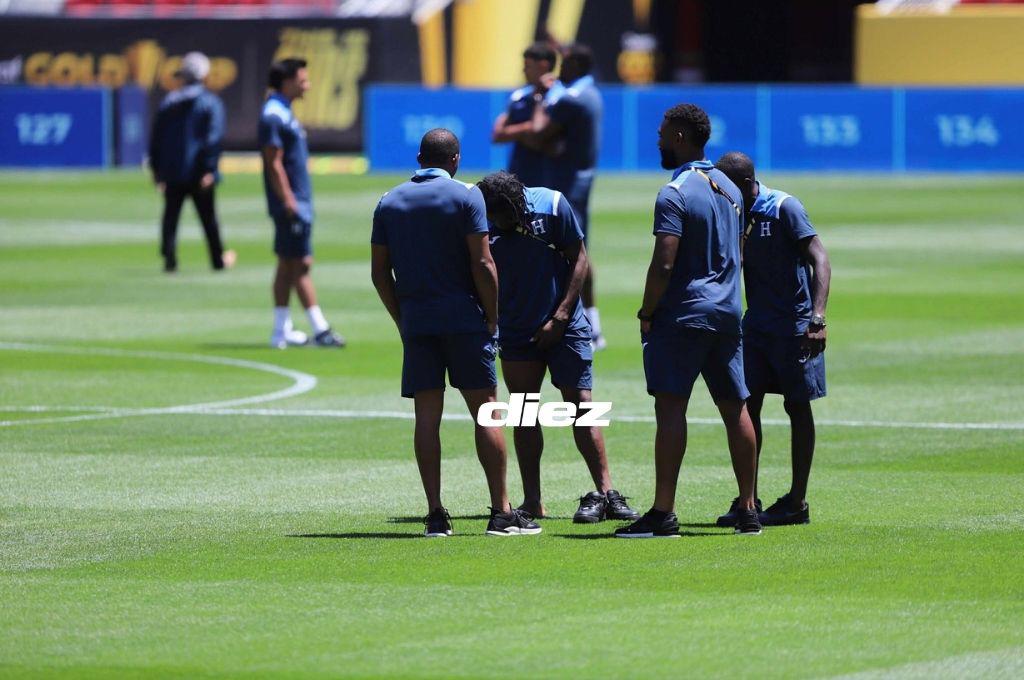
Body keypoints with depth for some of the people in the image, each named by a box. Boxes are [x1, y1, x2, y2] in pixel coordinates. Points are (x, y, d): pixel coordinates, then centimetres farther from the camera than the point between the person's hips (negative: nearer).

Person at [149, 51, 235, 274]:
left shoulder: (168, 102, 8)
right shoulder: (210, 102, -4)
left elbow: (155, 138, 9)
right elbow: (213, 138, -13)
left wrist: (157, 169, 14)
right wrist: (209, 170, -15)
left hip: (172, 172, 2)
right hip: (198, 172, -2)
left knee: (171, 215, 3)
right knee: (208, 216, 9)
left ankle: (169, 259, -10)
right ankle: (218, 259, 20)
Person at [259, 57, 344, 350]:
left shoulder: (283, 113, 16)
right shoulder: (274, 115, -15)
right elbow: (273, 164, -20)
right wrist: (289, 203, -22)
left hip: (298, 202, 10)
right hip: (291, 204, -10)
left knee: (288, 265, 11)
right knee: (301, 264, -8)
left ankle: (282, 331, 14)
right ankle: (320, 329, -9)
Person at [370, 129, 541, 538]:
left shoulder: (390, 202, 9)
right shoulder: (466, 196, -4)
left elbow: (379, 271, 9)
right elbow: (482, 264, -10)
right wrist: (492, 318, -1)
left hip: (415, 321, 3)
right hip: (464, 318, -3)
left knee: (427, 416, 3)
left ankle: (435, 514, -2)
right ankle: (501, 512, -2)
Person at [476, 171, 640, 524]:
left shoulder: (552, 205, -13)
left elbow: (578, 259, -6)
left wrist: (560, 317, -10)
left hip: (565, 327, -2)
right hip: (516, 333, 2)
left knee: (581, 405, -8)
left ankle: (605, 493, -6)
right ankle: (532, 502, 4)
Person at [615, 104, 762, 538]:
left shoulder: (675, 195, -14)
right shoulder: (729, 189, 13)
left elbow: (663, 265, -20)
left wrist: (647, 313, -9)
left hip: (683, 313, -8)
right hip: (727, 314, 8)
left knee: (670, 406, -10)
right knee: (735, 409, 11)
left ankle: (663, 513, -15)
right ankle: (748, 510, 15)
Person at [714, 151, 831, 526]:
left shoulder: (784, 208, -13)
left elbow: (819, 259, -18)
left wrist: (817, 318, -29)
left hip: (794, 325, -7)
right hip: (756, 323, 7)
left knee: (797, 407, 1)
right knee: (746, 406, 2)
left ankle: (797, 502, 5)